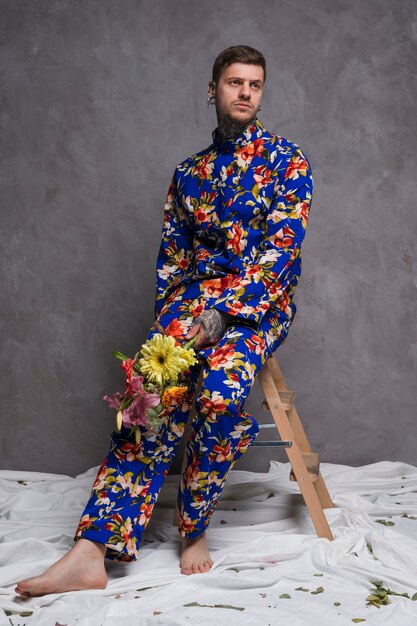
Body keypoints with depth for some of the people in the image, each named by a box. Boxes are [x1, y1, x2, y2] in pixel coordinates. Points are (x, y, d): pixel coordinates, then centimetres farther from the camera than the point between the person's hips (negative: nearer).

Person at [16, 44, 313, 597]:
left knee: (220, 389, -34)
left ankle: (194, 529, -14)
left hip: (262, 299, -3)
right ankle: (91, 551, -30)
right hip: (196, 295, 3)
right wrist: (168, 319, 0)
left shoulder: (286, 159, 3)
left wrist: (223, 314, -19)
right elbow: (171, 256, 17)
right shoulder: (188, 173, 17)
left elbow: (282, 248, -9)